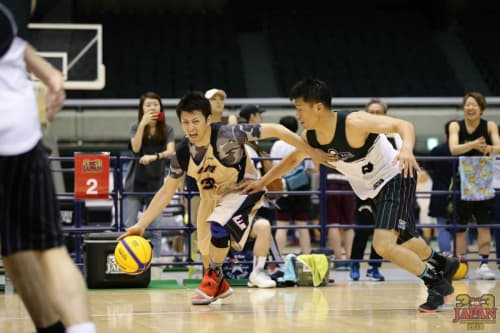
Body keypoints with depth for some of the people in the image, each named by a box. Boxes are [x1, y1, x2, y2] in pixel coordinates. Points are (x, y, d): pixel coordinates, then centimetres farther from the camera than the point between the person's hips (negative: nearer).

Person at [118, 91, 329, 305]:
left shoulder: (227, 135, -33)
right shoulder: (182, 153, -17)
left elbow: (274, 130, -29)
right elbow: (166, 191, -7)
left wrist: (311, 152, -29)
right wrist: (141, 225, -13)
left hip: (243, 189, -6)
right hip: (212, 197, 6)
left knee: (219, 225, -31)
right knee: (207, 248, 12)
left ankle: (214, 277, -10)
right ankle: (219, 286, 40)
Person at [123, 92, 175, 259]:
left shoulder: (167, 130, 4)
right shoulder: (136, 127, 5)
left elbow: (170, 151, -10)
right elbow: (136, 148, -11)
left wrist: (154, 157, -28)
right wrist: (143, 124, -20)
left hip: (156, 183, 0)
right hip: (135, 182, 0)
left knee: (155, 229, 1)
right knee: (129, 227, -2)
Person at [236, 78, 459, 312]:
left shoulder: (353, 123, -31)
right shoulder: (310, 137, -9)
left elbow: (404, 125, -35)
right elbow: (292, 160, 14)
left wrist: (407, 149, -55)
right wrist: (261, 182, 13)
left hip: (395, 178, -8)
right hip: (374, 188, 8)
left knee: (383, 244, -22)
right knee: (402, 241, 24)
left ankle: (438, 284, -4)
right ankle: (443, 264, 52)